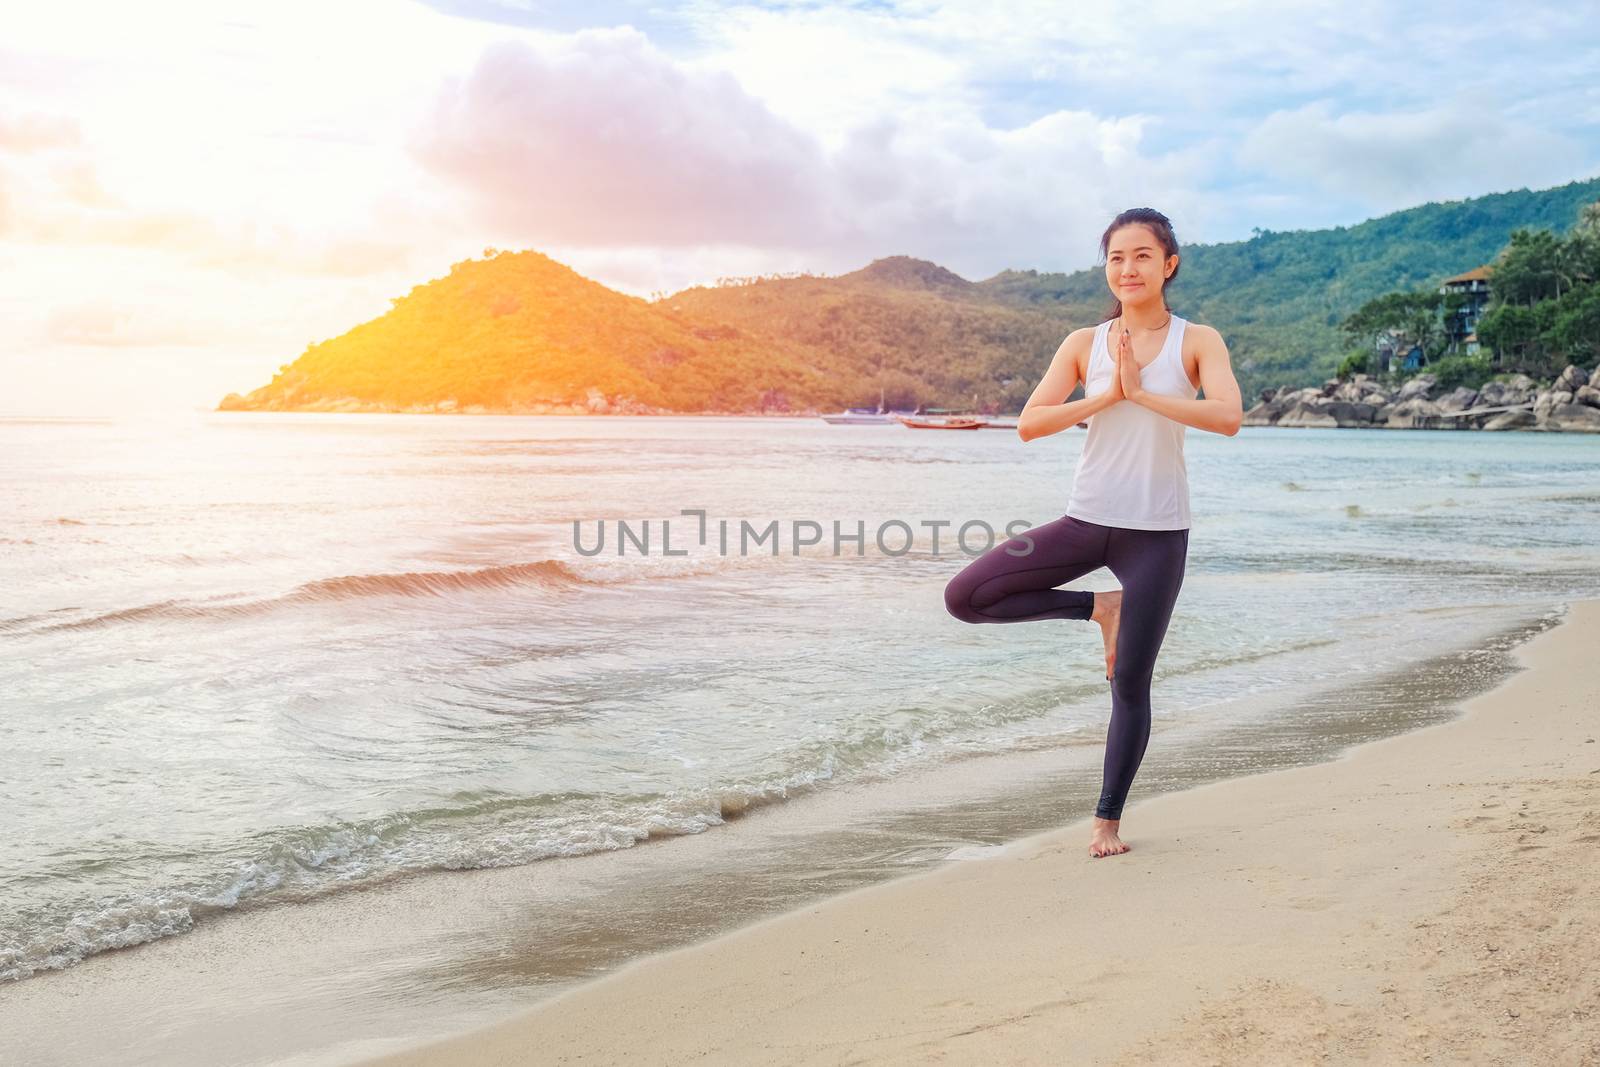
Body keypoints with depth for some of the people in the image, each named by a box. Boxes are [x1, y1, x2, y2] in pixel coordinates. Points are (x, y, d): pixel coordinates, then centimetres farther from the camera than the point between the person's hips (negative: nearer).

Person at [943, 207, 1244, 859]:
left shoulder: (1198, 342, -1)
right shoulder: (1084, 344, 4)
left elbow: (1228, 417, -18)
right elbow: (1029, 424, -6)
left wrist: (1142, 392, -18)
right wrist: (1106, 395, -15)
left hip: (1157, 533, -2)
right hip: (1086, 521, 3)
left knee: (1130, 684, 3)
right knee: (965, 598, -11)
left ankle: (1108, 820, 21)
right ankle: (1097, 608, 7)